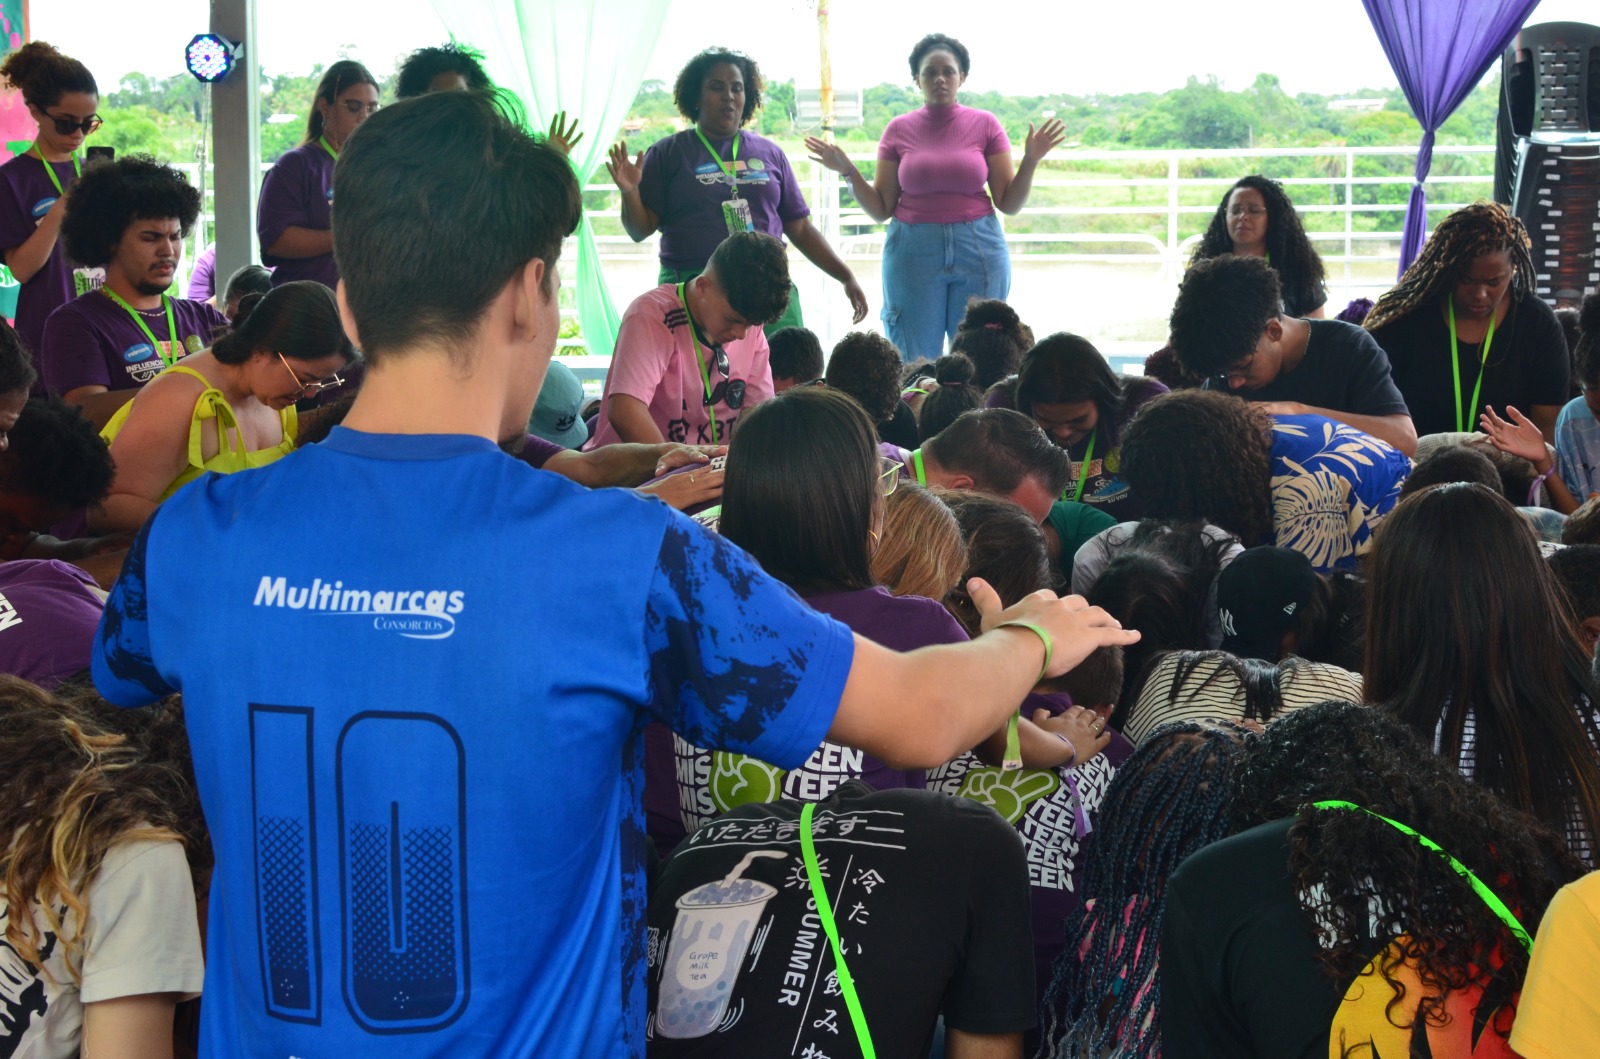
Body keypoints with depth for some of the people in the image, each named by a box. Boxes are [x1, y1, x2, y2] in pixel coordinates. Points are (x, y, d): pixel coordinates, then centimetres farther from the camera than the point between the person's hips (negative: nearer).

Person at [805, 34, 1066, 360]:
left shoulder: (985, 125, 3)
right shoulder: (899, 130, 5)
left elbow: (1009, 204, 3)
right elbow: (880, 209, 7)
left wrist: (1031, 160, -10)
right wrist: (848, 171, -5)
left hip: (979, 249, 0)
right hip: (913, 251, 0)